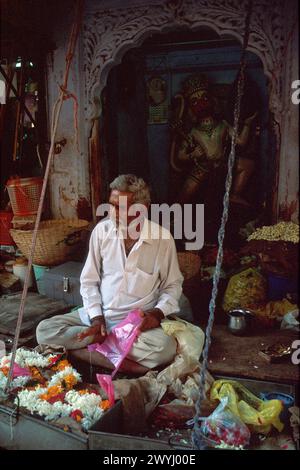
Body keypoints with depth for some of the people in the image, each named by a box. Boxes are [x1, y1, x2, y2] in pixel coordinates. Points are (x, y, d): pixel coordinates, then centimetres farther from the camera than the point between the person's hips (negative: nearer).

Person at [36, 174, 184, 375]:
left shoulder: (162, 237, -8)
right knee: (45, 330, -17)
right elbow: (89, 281, 4)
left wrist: (158, 312, -14)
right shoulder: (102, 230, -2)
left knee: (165, 348, -34)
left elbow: (173, 285, 4)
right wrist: (96, 318, -10)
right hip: (99, 314, 3)